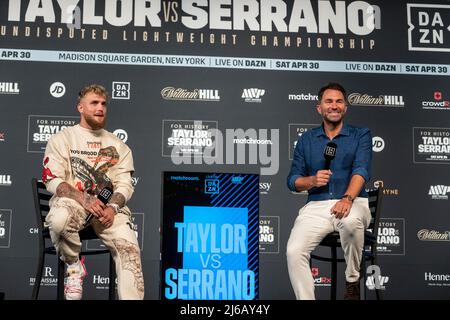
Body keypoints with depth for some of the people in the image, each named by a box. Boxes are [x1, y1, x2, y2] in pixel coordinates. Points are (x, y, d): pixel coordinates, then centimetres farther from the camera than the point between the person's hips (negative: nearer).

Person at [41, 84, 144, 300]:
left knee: (128, 246, -26)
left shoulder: (117, 145, 20)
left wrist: (112, 207, -14)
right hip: (72, 200, -2)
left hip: (108, 204, 2)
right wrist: (85, 201, -18)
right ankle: (73, 265, -7)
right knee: (59, 220, -38)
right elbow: (53, 181, -2)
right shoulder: (62, 139, 10)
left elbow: (125, 184, 10)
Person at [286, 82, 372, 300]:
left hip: (353, 202, -2)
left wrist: (348, 198, -28)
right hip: (316, 207, 2)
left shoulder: (361, 135, 9)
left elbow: (361, 170, -9)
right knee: (294, 252, -24)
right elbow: (293, 180, 14)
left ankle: (353, 282, -15)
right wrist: (312, 180, -9)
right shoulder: (306, 140, 16)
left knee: (351, 221, -38)